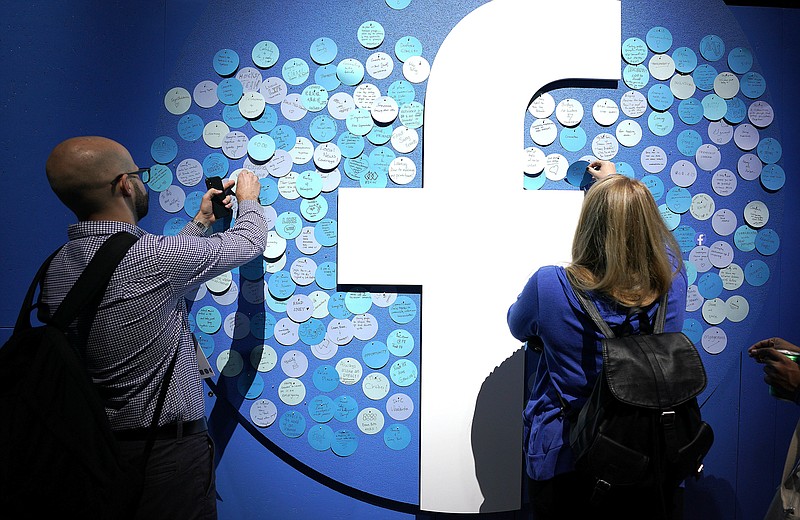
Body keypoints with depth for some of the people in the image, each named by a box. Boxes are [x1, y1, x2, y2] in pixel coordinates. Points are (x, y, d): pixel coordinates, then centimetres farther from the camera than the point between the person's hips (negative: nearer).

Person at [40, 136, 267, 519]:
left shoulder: (58, 267, -1)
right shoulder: (151, 257, -25)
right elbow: (248, 241, -10)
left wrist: (200, 222, 22)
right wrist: (249, 198, 11)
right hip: (167, 450, -8)